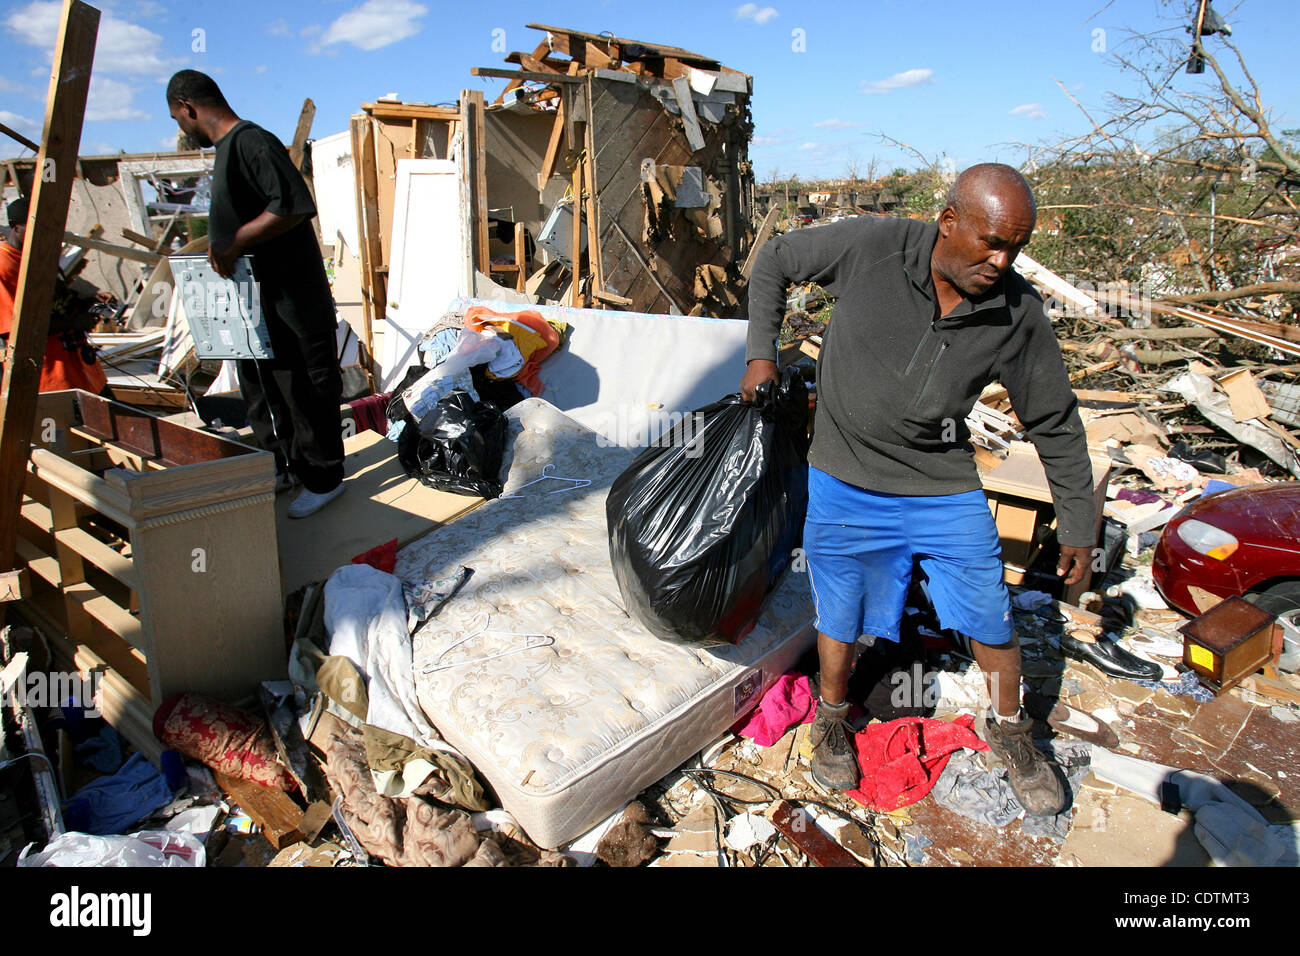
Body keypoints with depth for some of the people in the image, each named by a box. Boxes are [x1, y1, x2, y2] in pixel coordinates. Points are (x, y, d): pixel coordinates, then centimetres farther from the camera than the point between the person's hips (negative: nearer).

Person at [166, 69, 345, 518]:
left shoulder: (251, 142, -16)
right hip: (255, 300, 11)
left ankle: (323, 480, 11)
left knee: (305, 390, -1)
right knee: (259, 387, 18)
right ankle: (283, 467, 31)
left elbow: (294, 206, -27)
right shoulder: (228, 147, 17)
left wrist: (235, 241, -24)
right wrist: (218, 243, 16)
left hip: (291, 301, -11)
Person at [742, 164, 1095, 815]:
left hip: (946, 489, 2)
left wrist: (1077, 527, 5)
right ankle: (832, 716, 41)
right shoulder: (871, 246, -17)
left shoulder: (1018, 314, -11)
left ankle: (1008, 730, 39)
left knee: (990, 617, 10)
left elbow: (1056, 423, 1)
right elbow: (776, 259, 1)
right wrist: (761, 352, -6)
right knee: (843, 615, 12)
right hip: (847, 484, -1)